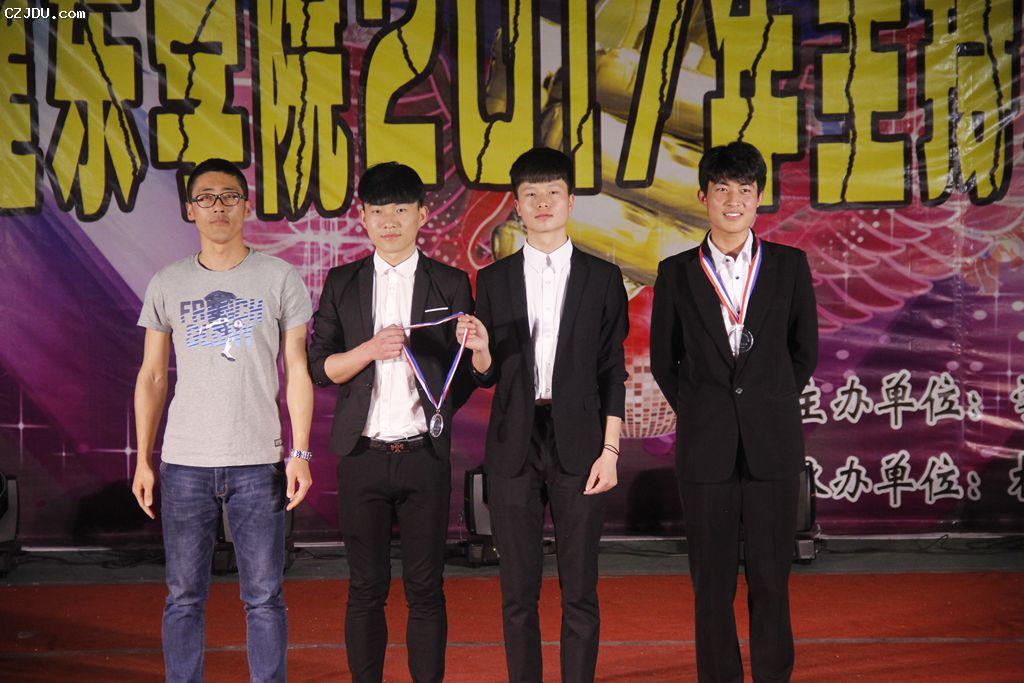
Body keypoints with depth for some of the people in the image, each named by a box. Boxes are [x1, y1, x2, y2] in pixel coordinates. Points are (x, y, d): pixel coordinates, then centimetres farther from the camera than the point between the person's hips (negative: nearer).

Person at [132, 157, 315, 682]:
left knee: (263, 596, 2)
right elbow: (152, 377, 11)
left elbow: (296, 372, 3)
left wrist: (300, 452, -4)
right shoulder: (166, 284, 9)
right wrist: (144, 459, 6)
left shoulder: (280, 279, 4)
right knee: (184, 596, 5)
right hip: (185, 462, 2)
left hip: (257, 462, -1)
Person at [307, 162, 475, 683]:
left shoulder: (451, 285, 5)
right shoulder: (342, 284, 7)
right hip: (362, 457, 1)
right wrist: (370, 350, -12)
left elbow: (467, 372, 8)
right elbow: (320, 367, 2)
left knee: (425, 588, 3)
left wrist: (436, 417, -3)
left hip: (424, 455, 0)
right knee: (366, 588, 5)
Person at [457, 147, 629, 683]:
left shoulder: (602, 277, 5)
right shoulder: (494, 280, 9)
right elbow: (486, 375, 9)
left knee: (580, 591, 2)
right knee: (518, 591, 6)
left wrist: (610, 450, -4)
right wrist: (480, 348, -13)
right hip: (515, 444, 1)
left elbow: (612, 372, 3)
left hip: (578, 444, -1)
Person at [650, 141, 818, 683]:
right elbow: (663, 360, 12)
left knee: (771, 578, 4)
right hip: (705, 446, 0)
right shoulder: (677, 273, 5)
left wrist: (770, 406, 10)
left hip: (773, 442, 0)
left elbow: (804, 352, 13)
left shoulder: (789, 266, 6)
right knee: (712, 583, 5)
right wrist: (697, 413, 8)